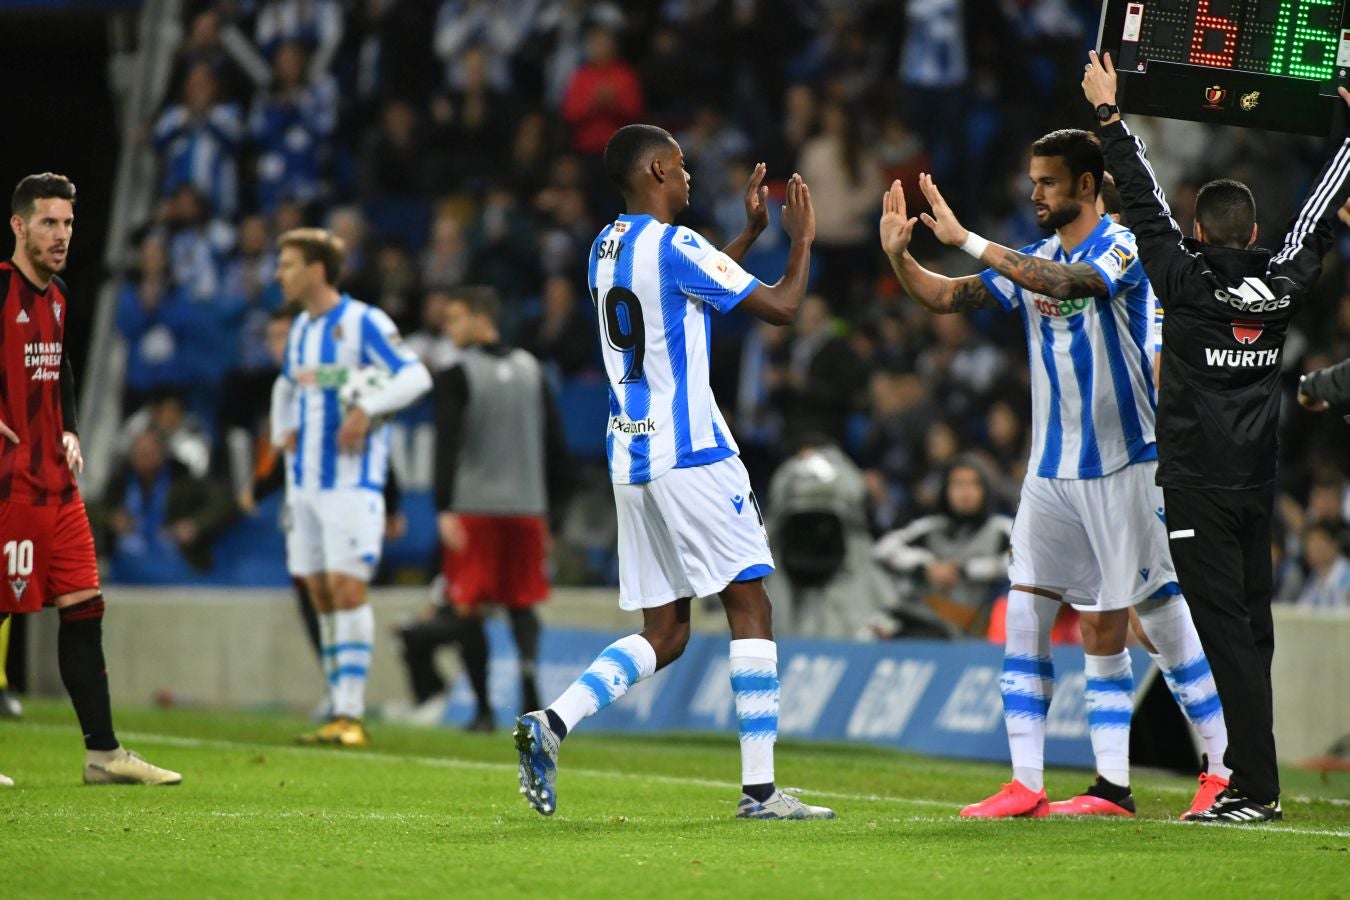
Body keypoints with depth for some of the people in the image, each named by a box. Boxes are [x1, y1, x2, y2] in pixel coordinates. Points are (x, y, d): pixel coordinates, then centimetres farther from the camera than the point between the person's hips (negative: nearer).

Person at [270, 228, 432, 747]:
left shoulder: (362, 323, -8)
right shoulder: (301, 328, 16)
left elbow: (416, 376, -17)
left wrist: (367, 407, -29)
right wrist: (283, 431, 16)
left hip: (352, 480, -8)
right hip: (305, 481, 8)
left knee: (347, 587, -14)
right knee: (320, 594, 6)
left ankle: (350, 717, -14)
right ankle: (340, 711, 10)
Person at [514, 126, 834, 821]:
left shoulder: (605, 248, 14)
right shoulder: (674, 245, -12)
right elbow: (782, 307, -9)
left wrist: (751, 231, 32)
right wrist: (802, 239, 7)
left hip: (630, 462, 8)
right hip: (691, 454, -8)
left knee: (664, 634, 10)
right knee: (750, 607, -1)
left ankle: (552, 723, -9)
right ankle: (758, 788, -4)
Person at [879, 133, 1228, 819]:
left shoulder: (1125, 248, -11)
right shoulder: (1031, 262, 12)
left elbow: (1064, 282, -29)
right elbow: (945, 298, 10)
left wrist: (966, 240, -32)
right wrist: (897, 254, -9)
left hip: (1122, 467, -7)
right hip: (1051, 472, 7)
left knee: (1166, 620, -3)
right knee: (1025, 616, -1)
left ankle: (1227, 769, 8)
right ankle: (1026, 785, -1)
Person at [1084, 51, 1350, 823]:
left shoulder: (1187, 281, -9)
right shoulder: (1283, 287, 3)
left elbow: (1146, 206, -5)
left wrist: (1108, 112, 1)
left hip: (1198, 488, -5)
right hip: (1258, 484, 5)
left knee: (1228, 630, -8)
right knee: (1254, 626, 11)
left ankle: (1257, 787, -12)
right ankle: (1249, 771, 17)